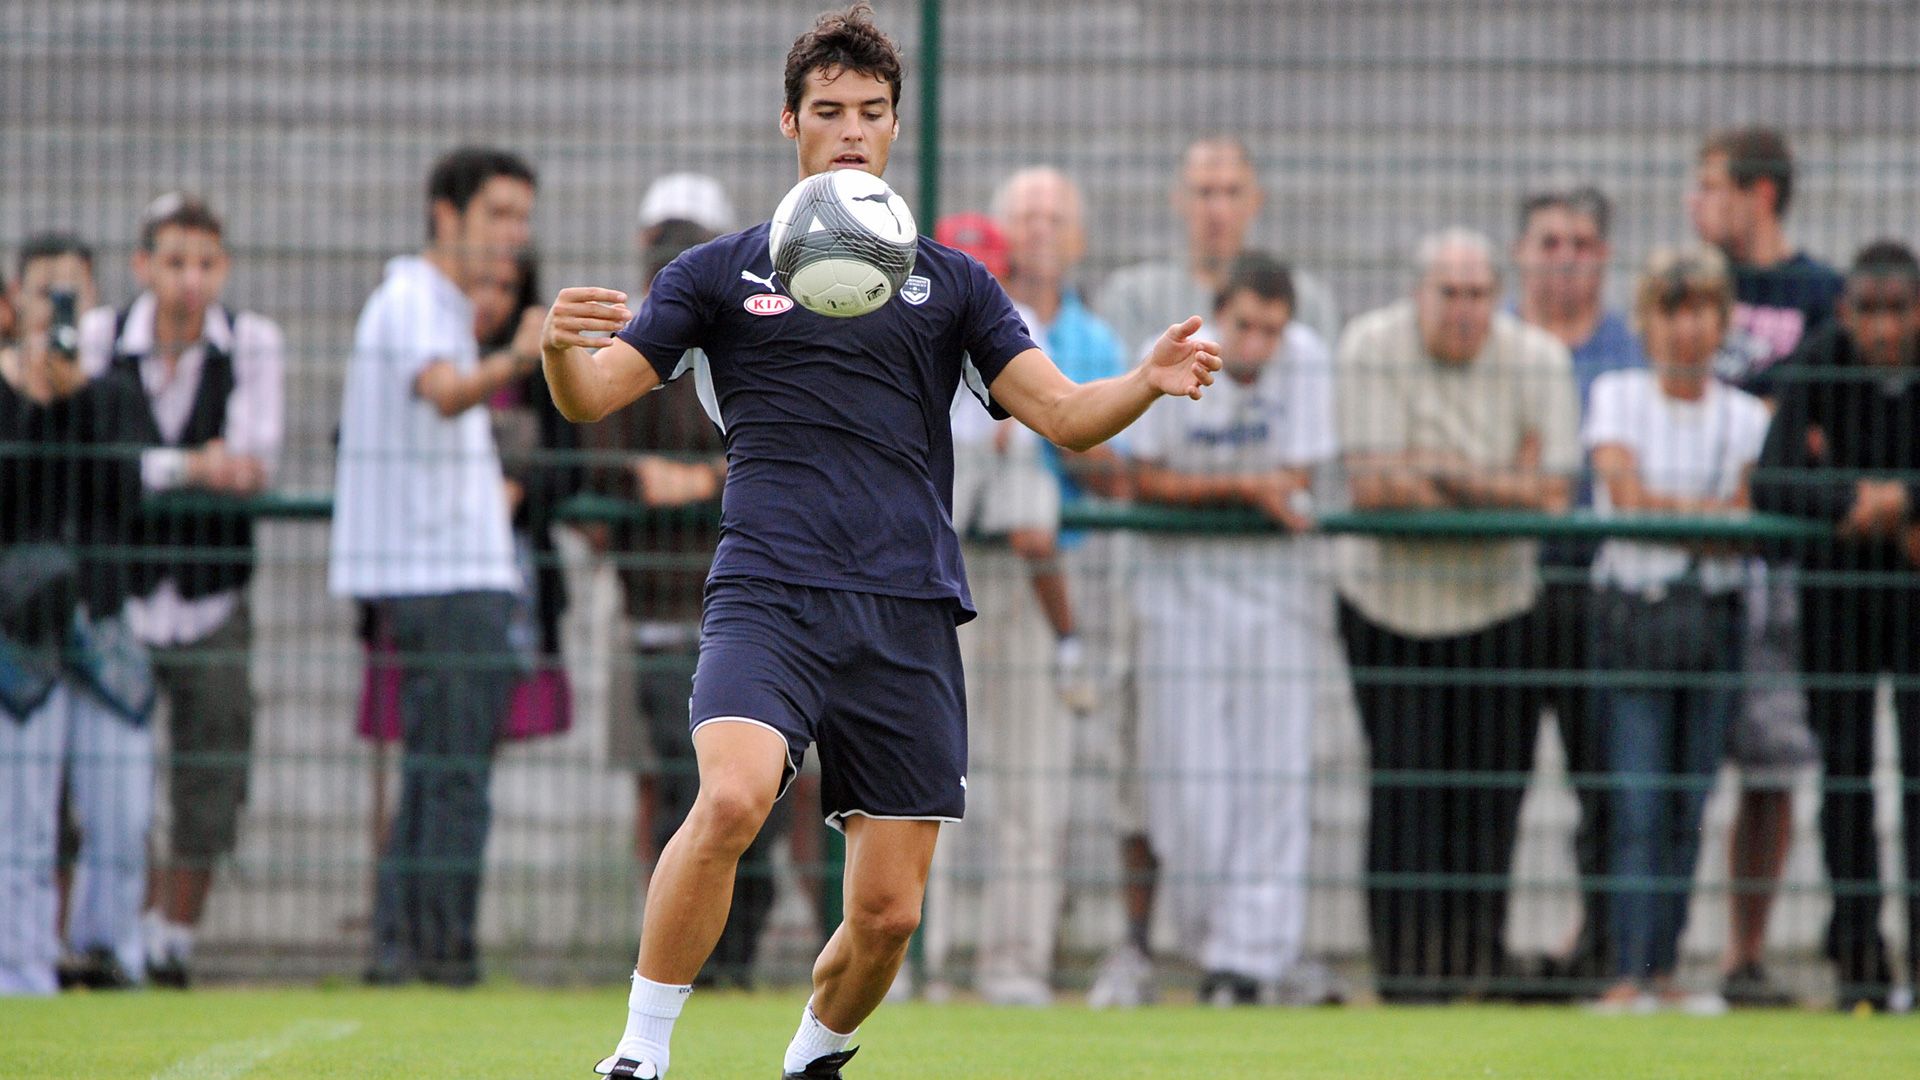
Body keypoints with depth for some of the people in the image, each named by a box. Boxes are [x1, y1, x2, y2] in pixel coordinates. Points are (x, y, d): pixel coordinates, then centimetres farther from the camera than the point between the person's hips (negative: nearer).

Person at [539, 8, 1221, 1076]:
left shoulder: (951, 283, 17)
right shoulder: (720, 273, 13)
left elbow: (1062, 413, 8)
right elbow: (594, 395, 6)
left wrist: (1147, 383, -14)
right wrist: (561, 346, -18)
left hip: (909, 615, 2)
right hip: (770, 596, -2)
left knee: (888, 912, -1)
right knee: (731, 798, -31)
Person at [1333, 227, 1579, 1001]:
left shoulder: (1539, 360, -2)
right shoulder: (1372, 349, -7)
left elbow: (1552, 493, -8)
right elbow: (1371, 485, -14)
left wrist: (1440, 472, -16)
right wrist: (1502, 491, -11)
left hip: (1501, 605, 2)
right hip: (1391, 601, -2)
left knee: (1490, 791, -1)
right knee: (1407, 788, -7)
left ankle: (1476, 960, 7)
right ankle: (1407, 966, -3)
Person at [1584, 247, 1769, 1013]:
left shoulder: (1746, 418, 9)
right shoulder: (1617, 397, 4)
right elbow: (1627, 496, -8)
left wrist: (1664, 506, -10)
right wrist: (1709, 511, -9)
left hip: (1714, 620, 3)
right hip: (1632, 613, -3)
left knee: (1689, 805, 2)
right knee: (1636, 801, -9)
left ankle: (1664, 971, 7)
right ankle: (1629, 972, -12)